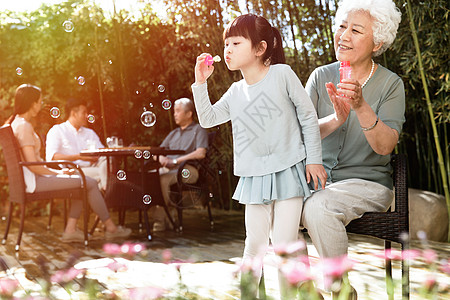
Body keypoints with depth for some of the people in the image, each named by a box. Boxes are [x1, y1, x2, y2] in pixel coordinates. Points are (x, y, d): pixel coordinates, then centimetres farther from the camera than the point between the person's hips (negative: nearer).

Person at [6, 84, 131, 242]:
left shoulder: (17, 122, 15)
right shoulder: (24, 126, -17)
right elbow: (32, 164, -23)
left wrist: (55, 171, 10)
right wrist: (56, 173, -10)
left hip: (32, 178, 11)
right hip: (34, 181, -11)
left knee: (84, 181, 13)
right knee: (90, 183, -10)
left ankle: (70, 230, 7)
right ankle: (110, 228, 3)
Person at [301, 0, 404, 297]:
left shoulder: (390, 84, -3)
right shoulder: (321, 76, 5)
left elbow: (385, 146, -15)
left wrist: (361, 107, -31)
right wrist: (335, 119, -26)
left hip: (368, 181, -3)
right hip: (319, 177, 3)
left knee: (318, 207, -32)